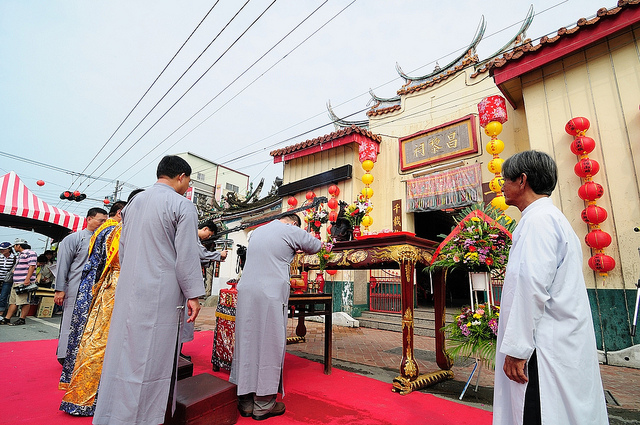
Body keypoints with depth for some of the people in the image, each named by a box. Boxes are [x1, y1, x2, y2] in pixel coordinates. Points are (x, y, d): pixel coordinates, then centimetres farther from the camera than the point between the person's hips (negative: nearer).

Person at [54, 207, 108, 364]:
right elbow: (63, 265, -2)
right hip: (76, 291, -4)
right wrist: (60, 290, -6)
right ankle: (65, 356, 16)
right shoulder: (73, 238, 1)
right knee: (72, 323, 2)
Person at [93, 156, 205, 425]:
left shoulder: (134, 201, 14)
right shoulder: (182, 205, -9)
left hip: (128, 289, 7)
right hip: (161, 290, -7)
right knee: (153, 354, 3)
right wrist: (193, 294, -9)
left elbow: (123, 247, 18)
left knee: (125, 348, 16)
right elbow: (186, 254, -13)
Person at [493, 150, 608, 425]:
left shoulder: (538, 219, -15)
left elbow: (533, 287, -23)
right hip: (563, 346, 11)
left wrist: (516, 348, -20)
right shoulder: (554, 217, 18)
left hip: (547, 349, -11)